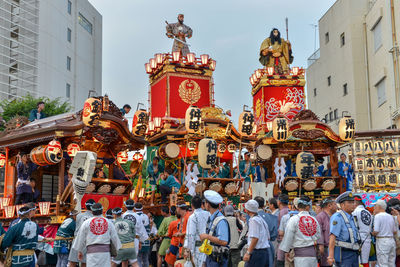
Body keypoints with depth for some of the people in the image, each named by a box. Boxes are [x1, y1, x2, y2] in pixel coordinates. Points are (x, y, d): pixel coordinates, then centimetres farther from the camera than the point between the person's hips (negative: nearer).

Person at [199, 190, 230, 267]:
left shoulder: (221, 221, -19)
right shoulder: (211, 219, 11)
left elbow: (224, 242, -26)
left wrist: (207, 236, -21)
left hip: (217, 259, -9)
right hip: (210, 257, 9)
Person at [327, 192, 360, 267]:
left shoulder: (351, 218, 17)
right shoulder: (337, 217, -12)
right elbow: (332, 236, -20)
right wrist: (331, 255, -27)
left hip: (353, 254, 9)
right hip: (343, 254, -9)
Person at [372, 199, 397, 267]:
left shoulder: (378, 216, -10)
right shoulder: (391, 216, 12)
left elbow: (376, 231, -17)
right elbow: (395, 232, 15)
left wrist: (372, 233, 4)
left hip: (382, 241, -7)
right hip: (392, 240, 7)